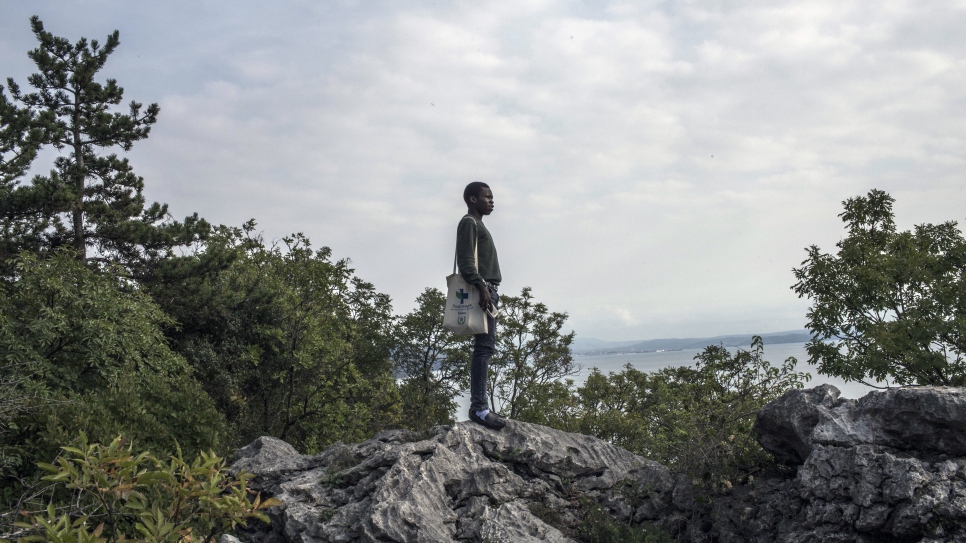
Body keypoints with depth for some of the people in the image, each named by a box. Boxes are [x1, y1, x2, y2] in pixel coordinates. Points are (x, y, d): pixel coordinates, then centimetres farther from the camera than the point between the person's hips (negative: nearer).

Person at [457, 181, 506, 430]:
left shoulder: (478, 225, 25)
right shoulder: (469, 223, -5)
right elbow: (466, 261, -16)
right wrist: (481, 286, -24)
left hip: (488, 291, 10)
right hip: (481, 290, -10)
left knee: (485, 348, 7)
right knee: (484, 347, -14)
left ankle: (480, 407, 7)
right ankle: (478, 407, -17)